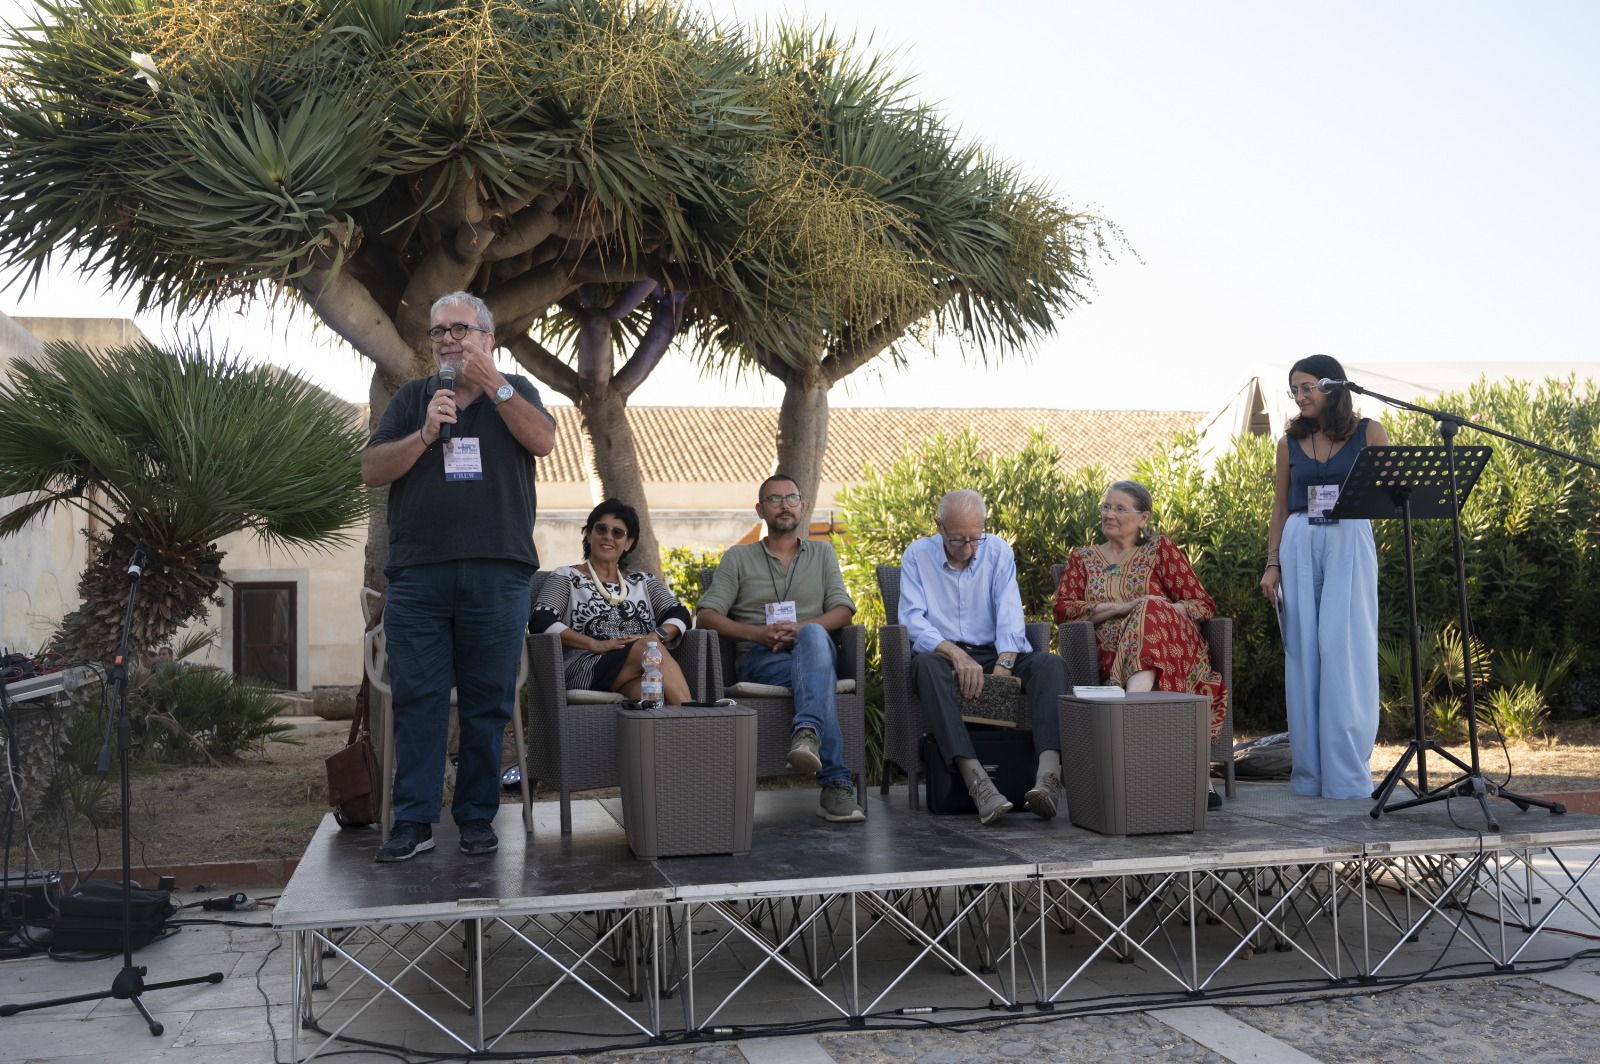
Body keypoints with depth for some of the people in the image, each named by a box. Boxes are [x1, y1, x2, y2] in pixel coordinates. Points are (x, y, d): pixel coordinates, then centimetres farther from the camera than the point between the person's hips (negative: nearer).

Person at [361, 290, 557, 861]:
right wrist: (426, 434, -8)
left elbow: (543, 440, -7)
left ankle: (477, 816, 10)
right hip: (418, 573, 1)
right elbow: (372, 470, 6)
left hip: (497, 573, -1)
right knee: (416, 698, -2)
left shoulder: (515, 392, 14)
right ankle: (413, 820, 3)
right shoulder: (411, 399, 17)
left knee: (487, 702, 1)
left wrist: (491, 384, -11)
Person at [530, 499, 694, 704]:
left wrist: (655, 636, -10)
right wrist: (596, 644, -14)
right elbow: (540, 622, -1)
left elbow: (679, 615, 15)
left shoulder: (642, 581, 28)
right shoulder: (566, 578, 16)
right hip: (585, 669, -3)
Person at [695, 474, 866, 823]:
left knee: (814, 637, -39)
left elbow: (843, 610, 8)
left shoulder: (822, 553, 23)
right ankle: (836, 783, -50)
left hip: (814, 647, 1)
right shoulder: (739, 557, 18)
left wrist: (802, 628, -14)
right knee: (819, 674, -38)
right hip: (760, 659, -1)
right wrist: (758, 633, -12)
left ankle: (807, 733, -60)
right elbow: (706, 616, 6)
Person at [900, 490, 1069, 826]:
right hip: (943, 655, -2)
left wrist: (1003, 666, -22)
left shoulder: (998, 552, 8)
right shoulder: (917, 556, 4)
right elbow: (912, 619, -8)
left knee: (1052, 664, -26)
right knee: (926, 665, -38)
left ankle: (1048, 776, -46)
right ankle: (977, 781, -50)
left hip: (995, 654, 2)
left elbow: (1010, 613, -4)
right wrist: (956, 655, -25)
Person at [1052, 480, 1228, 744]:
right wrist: (1120, 608, -10)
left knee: (1148, 612, -35)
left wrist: (1158, 609, -12)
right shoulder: (1082, 558, 22)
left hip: (1171, 648, 0)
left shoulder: (1160, 550, 17)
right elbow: (1062, 609, 5)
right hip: (1114, 658, 0)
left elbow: (1204, 605, 10)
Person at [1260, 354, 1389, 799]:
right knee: (1304, 656, 3)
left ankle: (1348, 775, 0)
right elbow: (1280, 509, 12)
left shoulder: (1368, 433, 3)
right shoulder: (1290, 442, 10)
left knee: (1345, 653, -6)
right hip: (1300, 545, 3)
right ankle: (1309, 774, 10)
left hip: (1349, 544, -3)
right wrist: (1272, 564, 4)